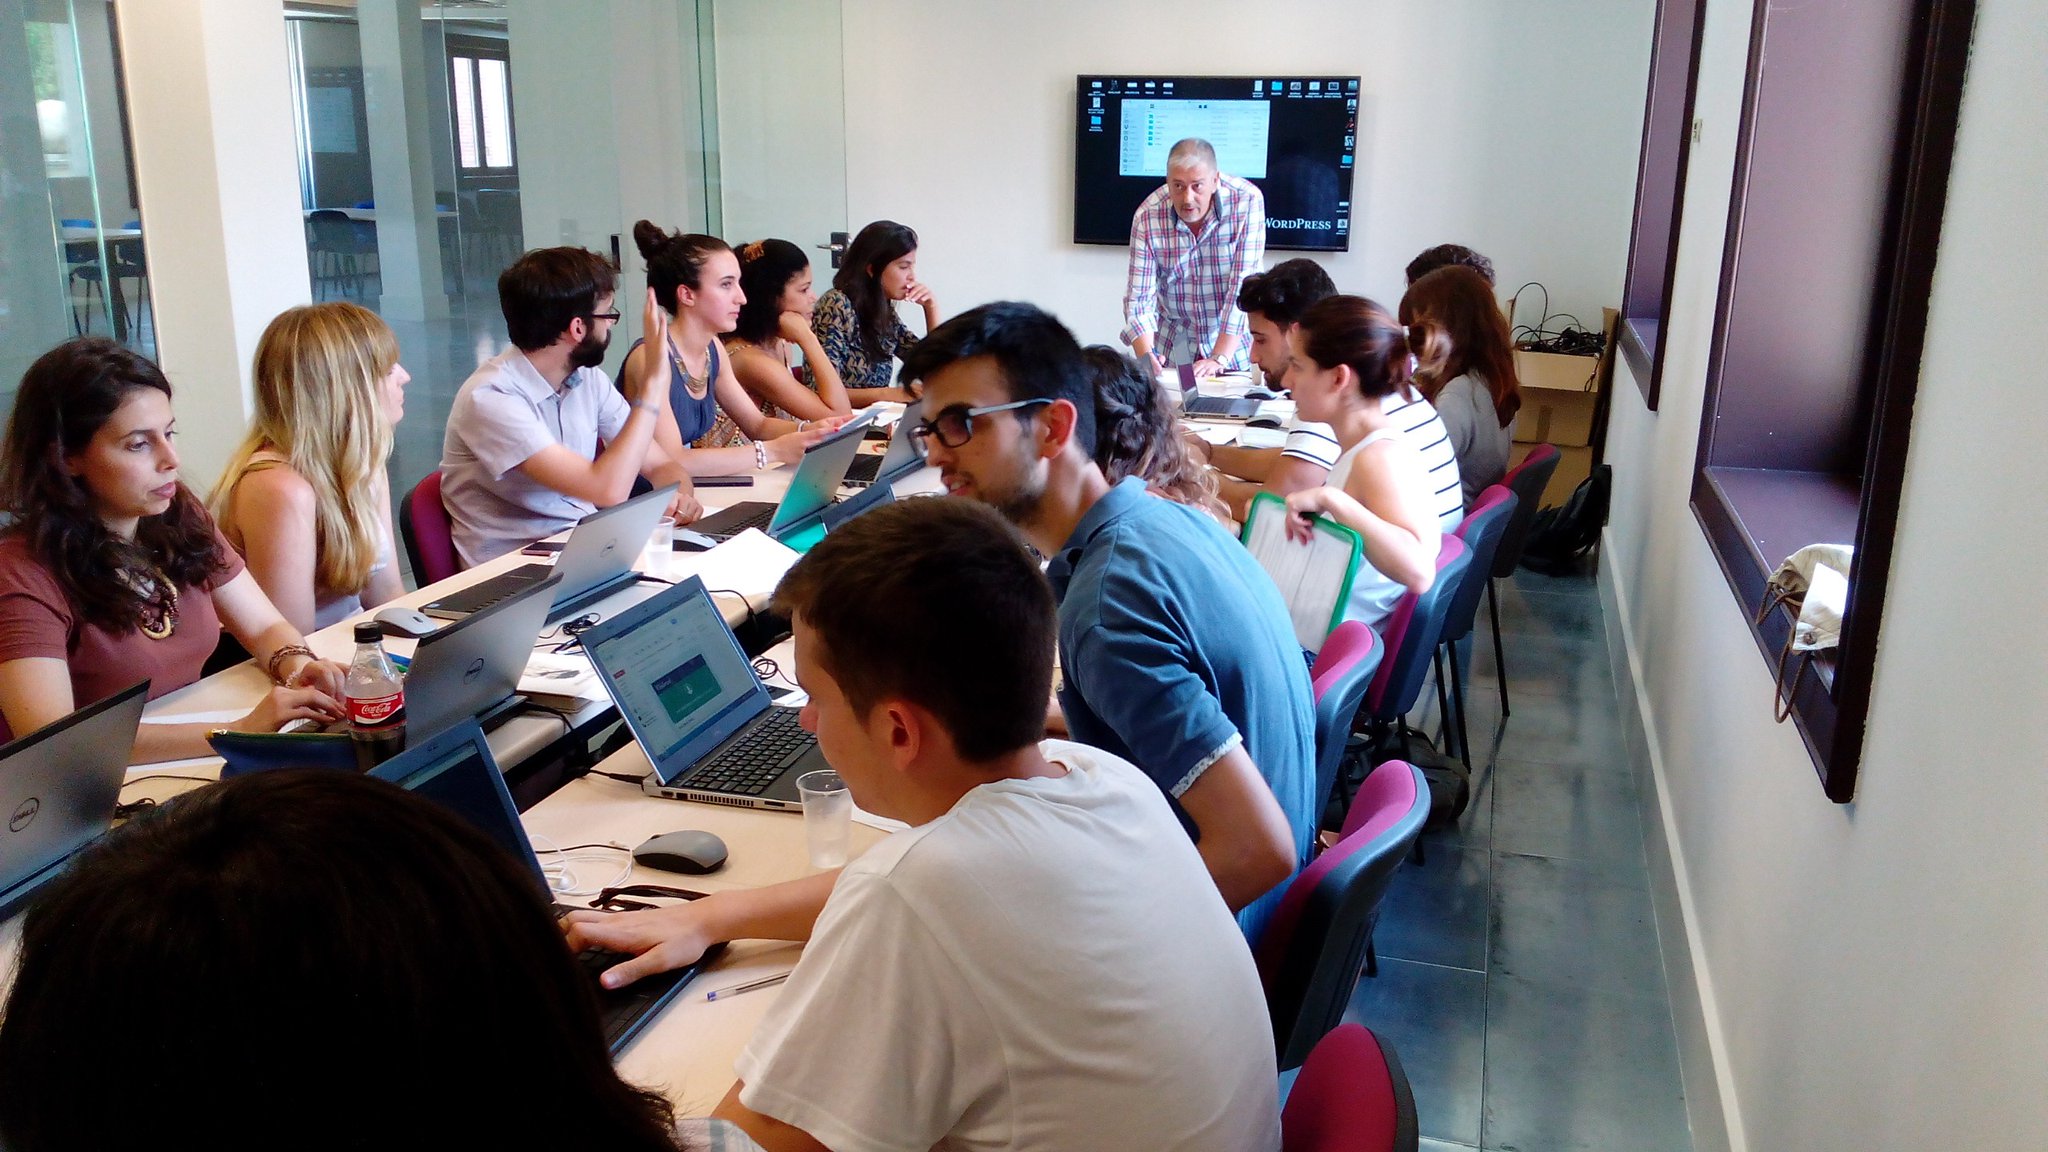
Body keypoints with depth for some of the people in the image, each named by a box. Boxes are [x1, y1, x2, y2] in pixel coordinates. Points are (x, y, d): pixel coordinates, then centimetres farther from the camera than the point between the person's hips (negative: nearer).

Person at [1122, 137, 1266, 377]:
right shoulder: (1147, 217, -11)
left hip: (1235, 343, -2)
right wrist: (1147, 355, -28)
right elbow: (1138, 296, -11)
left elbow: (1243, 285, -20)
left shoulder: (1247, 202, -16)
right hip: (1172, 348, 2)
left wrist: (1219, 359, -26)